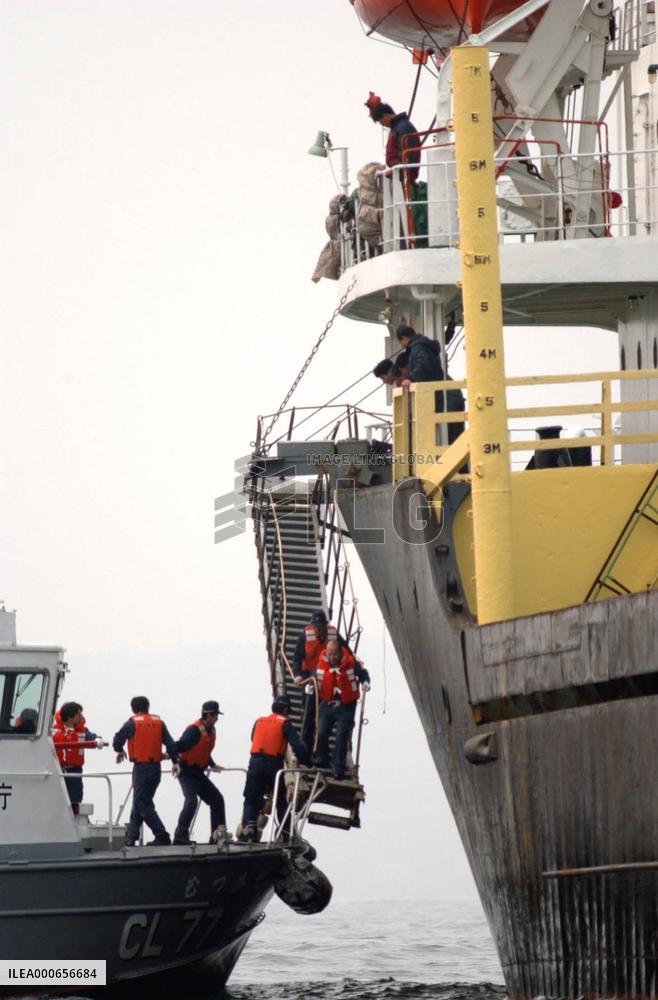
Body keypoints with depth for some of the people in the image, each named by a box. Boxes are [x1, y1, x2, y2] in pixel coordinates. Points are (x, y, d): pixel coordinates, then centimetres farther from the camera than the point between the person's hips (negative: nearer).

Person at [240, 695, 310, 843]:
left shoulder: (259, 721, 14)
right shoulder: (285, 724, 1)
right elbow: (297, 746, -7)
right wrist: (307, 763, -2)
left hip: (255, 763, 2)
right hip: (274, 764, -2)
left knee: (252, 799, 8)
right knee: (281, 801, 12)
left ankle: (248, 825, -12)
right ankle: (286, 832, 8)